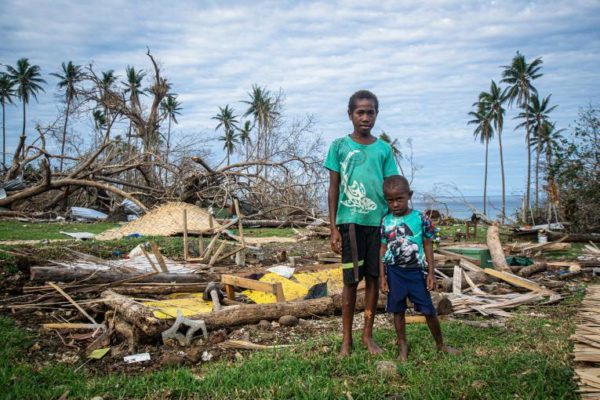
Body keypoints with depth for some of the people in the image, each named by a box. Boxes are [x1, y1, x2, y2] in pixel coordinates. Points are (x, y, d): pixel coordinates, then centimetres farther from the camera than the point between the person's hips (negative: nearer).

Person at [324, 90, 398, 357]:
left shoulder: (384, 149, 7)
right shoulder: (339, 146, 2)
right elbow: (333, 189, 2)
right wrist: (334, 229, -2)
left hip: (379, 221, 2)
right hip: (350, 222, -2)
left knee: (373, 277, 8)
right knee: (351, 280, 3)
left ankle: (368, 335, 21)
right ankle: (346, 338, 15)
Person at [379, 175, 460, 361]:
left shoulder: (421, 218, -6)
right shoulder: (385, 222, -2)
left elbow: (428, 246, 0)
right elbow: (383, 250, 3)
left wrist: (431, 273, -3)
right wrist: (382, 276, 0)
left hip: (416, 271, -1)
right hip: (394, 272, 1)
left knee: (429, 310, 6)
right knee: (398, 310, 9)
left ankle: (440, 344, 26)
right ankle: (403, 347, 24)